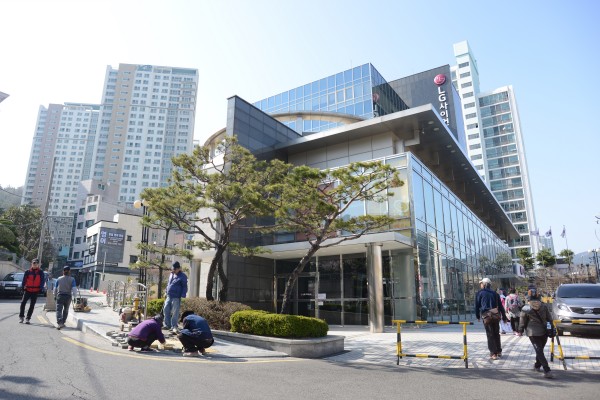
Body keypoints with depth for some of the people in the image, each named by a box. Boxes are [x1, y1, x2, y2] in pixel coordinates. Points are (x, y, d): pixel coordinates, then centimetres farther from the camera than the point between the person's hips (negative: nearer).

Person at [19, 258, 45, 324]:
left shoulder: (41, 272, 1)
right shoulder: (27, 272, 1)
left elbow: (42, 281, 0)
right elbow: (24, 280, 4)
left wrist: (41, 289, -8)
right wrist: (23, 287, -3)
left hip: (35, 291, 0)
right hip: (27, 290, 0)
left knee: (32, 305, 3)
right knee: (23, 303, -7)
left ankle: (28, 318, 11)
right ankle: (21, 317, 8)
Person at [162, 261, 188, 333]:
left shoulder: (182, 276, -8)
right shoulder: (171, 274, 12)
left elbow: (185, 287, -8)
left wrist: (182, 296, -15)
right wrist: (166, 292, 19)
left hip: (176, 297, -7)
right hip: (169, 296, 7)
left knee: (175, 312, -3)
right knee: (166, 310, 9)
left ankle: (174, 326, 5)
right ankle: (167, 325, 21)